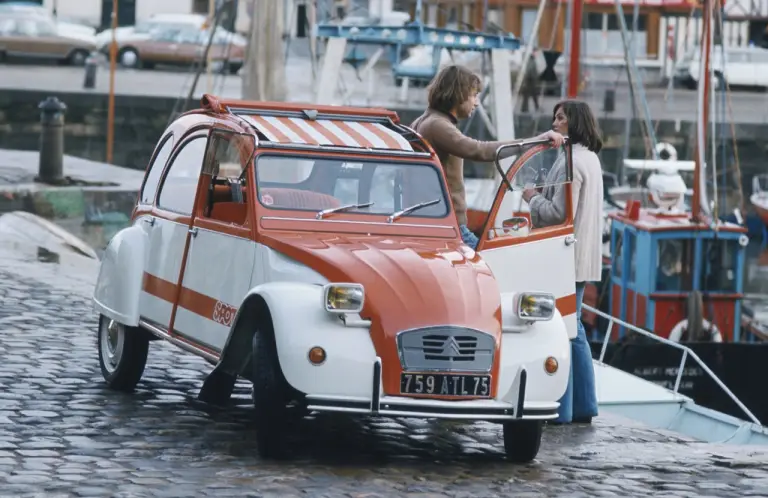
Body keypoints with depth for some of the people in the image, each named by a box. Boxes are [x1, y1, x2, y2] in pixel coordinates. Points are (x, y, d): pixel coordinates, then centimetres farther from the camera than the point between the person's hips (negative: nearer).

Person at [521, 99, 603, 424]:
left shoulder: (571, 161, -17)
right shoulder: (590, 159, 16)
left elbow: (560, 212, -21)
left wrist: (533, 199, -5)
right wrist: (541, 197, 13)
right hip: (582, 258, 10)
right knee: (573, 330, 15)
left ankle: (561, 409, -5)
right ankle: (583, 406, 18)